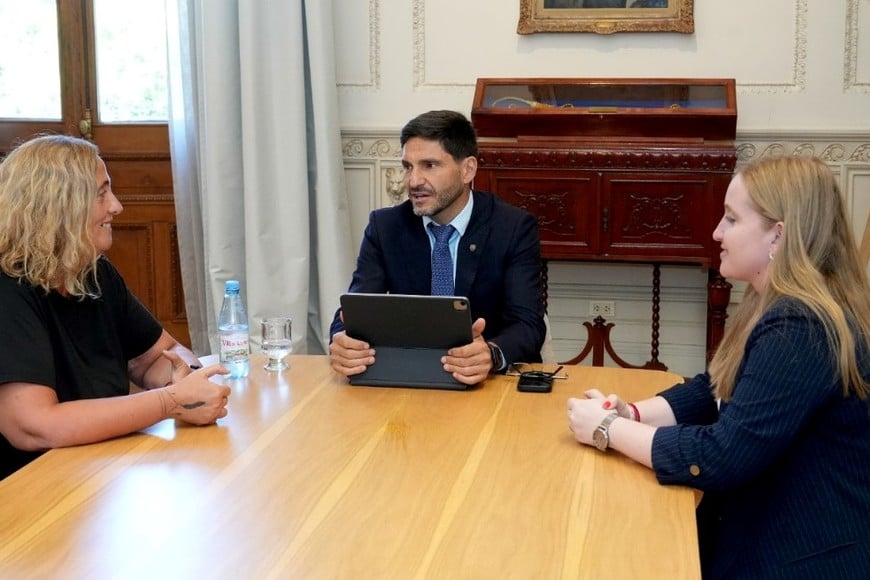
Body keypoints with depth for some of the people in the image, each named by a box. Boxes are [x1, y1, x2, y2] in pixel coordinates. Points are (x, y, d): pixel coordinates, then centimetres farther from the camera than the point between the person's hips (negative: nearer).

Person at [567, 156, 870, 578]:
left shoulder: (801, 330, -25)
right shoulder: (778, 306, 8)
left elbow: (720, 459, -26)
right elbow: (709, 391, 13)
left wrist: (608, 429, -15)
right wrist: (630, 414, -4)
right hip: (764, 530, 9)